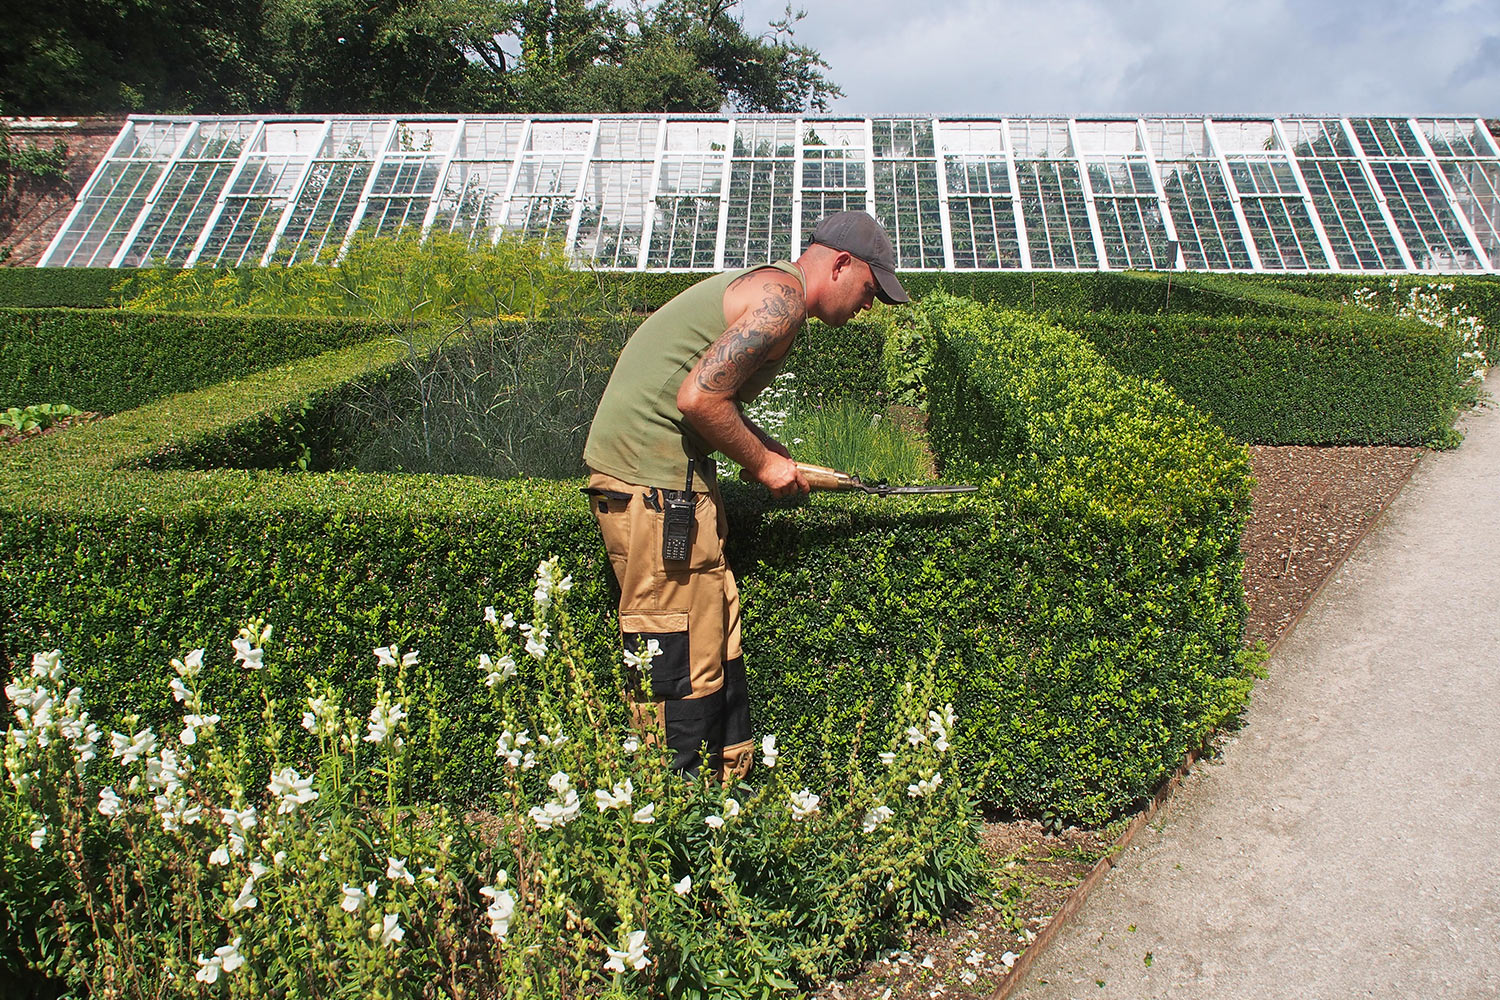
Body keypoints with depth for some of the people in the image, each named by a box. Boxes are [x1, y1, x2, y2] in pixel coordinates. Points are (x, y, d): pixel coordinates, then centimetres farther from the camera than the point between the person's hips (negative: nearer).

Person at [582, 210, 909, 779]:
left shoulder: (763, 287, 21)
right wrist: (764, 463, -8)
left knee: (715, 634, 13)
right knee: (678, 659, -6)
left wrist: (773, 456, 11)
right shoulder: (783, 296, -12)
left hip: (668, 469, 11)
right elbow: (698, 397, -21)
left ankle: (728, 781, 22)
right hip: (651, 474, -11)